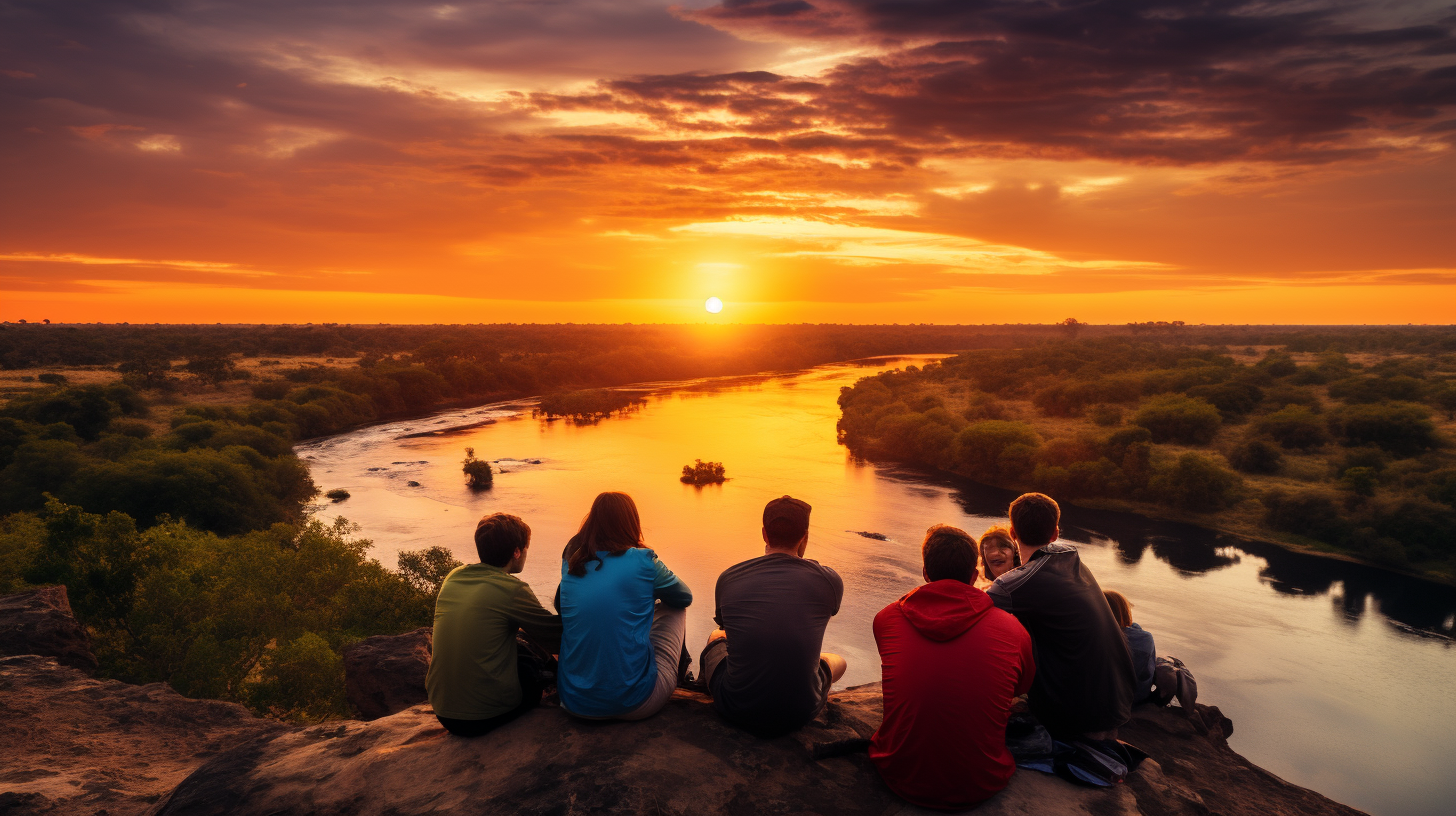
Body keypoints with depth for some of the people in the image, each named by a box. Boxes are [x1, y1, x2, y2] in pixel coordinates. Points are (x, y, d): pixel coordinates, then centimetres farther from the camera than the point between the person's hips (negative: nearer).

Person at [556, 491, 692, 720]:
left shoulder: (571, 561, 3)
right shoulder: (642, 562, -9)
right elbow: (685, 596, 9)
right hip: (633, 705, -4)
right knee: (674, 607, 18)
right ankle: (680, 673, 40)